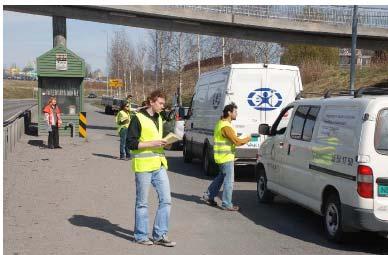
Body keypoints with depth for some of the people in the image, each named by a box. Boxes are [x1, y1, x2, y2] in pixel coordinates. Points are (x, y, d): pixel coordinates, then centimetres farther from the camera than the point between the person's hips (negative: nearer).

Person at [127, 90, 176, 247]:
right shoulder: (138, 119, -9)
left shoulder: (159, 119, 14)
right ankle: (141, 236, 16)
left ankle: (160, 235, 13)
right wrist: (152, 143, -17)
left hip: (159, 165, 7)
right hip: (143, 165, -7)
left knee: (165, 200, 3)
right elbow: (131, 143, -13)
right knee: (142, 203, 4)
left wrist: (165, 142, 5)